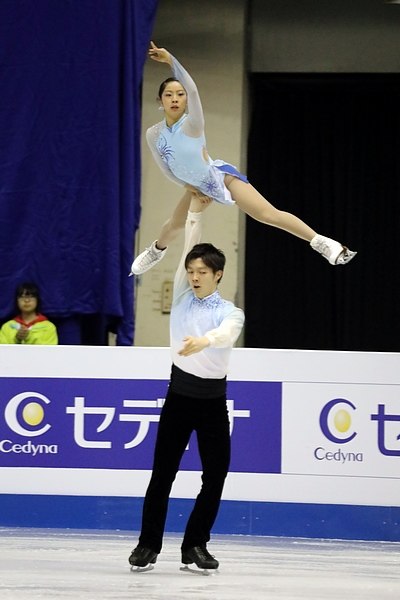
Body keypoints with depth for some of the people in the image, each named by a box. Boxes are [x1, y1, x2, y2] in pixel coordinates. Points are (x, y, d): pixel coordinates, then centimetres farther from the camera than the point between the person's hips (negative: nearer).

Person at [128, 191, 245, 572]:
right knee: (163, 472, -1)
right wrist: (194, 212, -5)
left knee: (216, 475, -2)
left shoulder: (230, 312, -6)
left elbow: (226, 334, -29)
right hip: (179, 395, 1)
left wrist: (204, 341, -50)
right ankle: (148, 544, 4)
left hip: (213, 401, -1)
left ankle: (195, 545, 9)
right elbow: (189, 249, -4)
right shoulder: (182, 298, 4)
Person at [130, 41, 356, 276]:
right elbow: (166, 168, 8)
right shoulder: (153, 135, -7)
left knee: (269, 214, -25)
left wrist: (171, 61, -52)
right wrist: (189, 186, 0)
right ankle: (156, 251, 63)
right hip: (201, 187, 7)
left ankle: (321, 242, -32)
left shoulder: (191, 125, -25)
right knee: (172, 226, 28)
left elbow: (193, 90, -43)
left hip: (221, 176, -7)